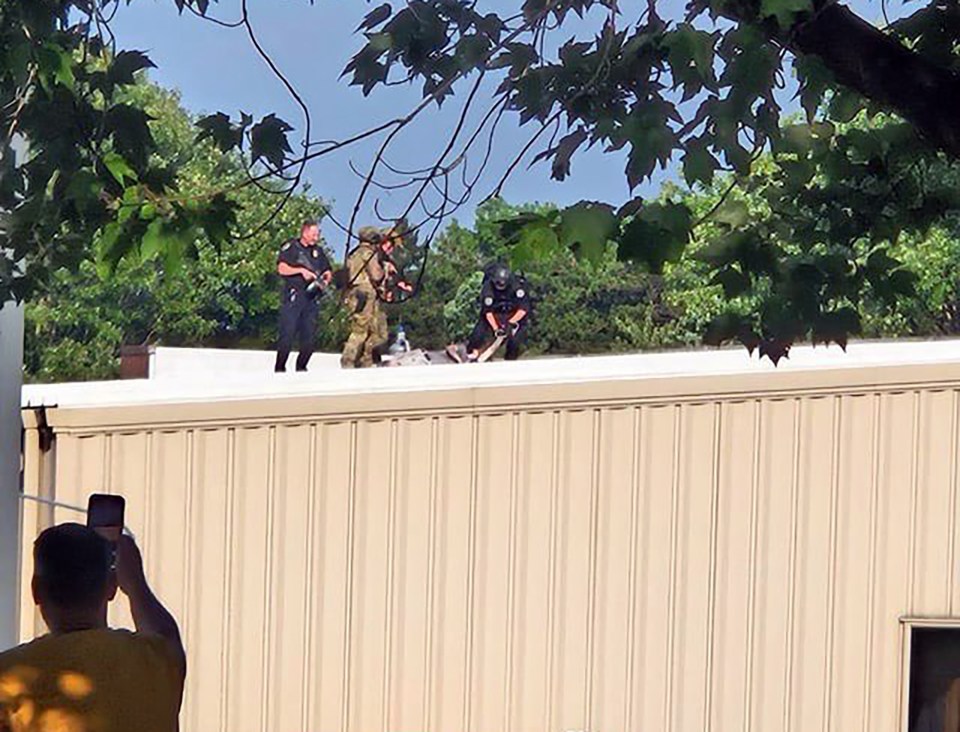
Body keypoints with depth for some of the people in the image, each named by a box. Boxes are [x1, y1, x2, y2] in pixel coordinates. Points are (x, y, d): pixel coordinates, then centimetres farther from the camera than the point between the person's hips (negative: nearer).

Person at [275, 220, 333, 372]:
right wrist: (301, 270, -16)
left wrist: (326, 279, -3)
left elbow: (327, 272, 20)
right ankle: (279, 367, -4)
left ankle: (301, 366, 15)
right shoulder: (291, 247, 1)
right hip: (293, 295, -6)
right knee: (288, 333, -10)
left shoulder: (318, 251, 19)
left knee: (310, 335, 2)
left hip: (310, 296, 6)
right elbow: (281, 268, -8)